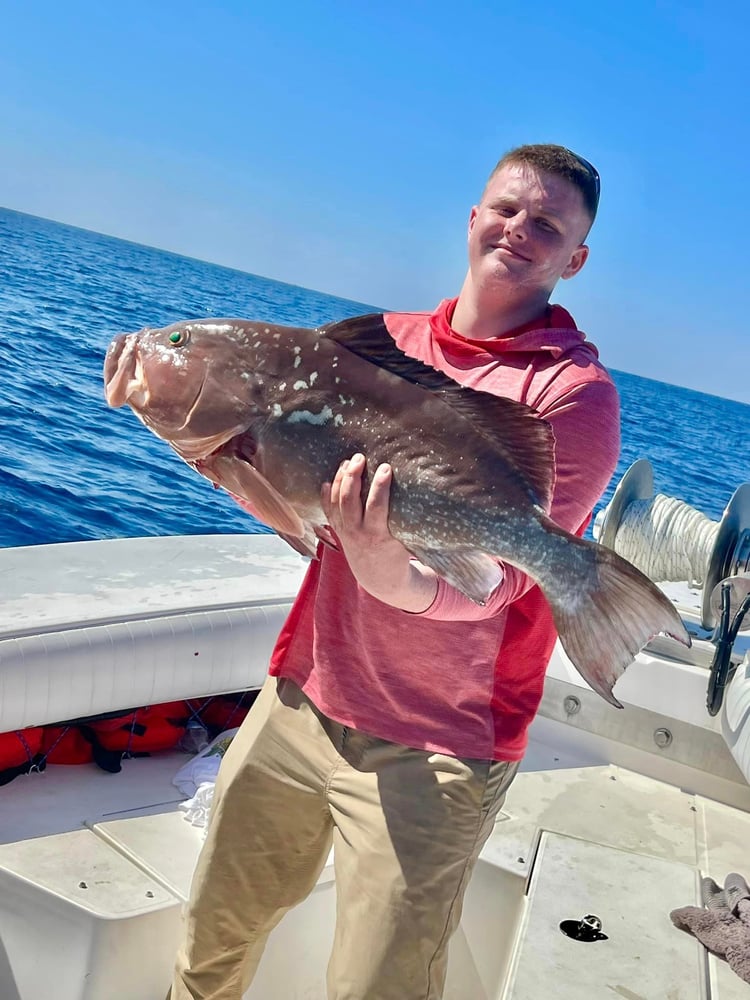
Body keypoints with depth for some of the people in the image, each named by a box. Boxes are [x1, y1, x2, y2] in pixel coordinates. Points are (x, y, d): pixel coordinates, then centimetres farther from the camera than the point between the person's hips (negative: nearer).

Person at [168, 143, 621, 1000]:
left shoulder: (575, 393, -10)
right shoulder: (386, 340, 6)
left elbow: (501, 576, -19)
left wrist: (398, 581, -39)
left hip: (432, 750, -5)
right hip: (301, 695, 5)